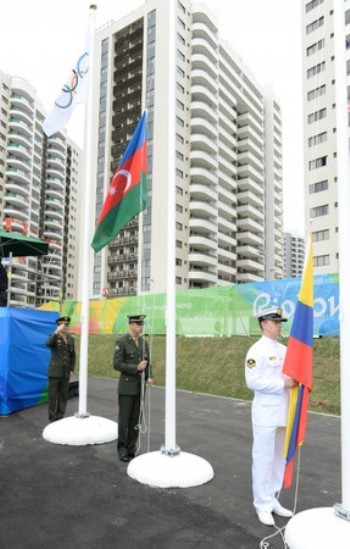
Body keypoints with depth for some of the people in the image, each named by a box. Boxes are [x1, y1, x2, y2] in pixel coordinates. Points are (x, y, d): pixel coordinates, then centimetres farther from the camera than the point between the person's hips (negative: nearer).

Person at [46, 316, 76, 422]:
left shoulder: (71, 339, 8)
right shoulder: (53, 336, -6)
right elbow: (48, 343, -31)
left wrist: (71, 370, 8)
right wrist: (57, 331, -40)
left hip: (65, 373, 4)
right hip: (54, 372, -4)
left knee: (63, 396, 8)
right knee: (53, 396, 2)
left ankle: (60, 418, 19)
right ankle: (53, 419, 13)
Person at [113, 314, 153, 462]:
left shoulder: (144, 342, 8)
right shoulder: (121, 342, -11)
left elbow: (147, 363, 12)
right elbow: (117, 364, -16)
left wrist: (148, 377, -7)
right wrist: (136, 368, -22)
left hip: (140, 387, 5)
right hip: (126, 387, -5)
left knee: (135, 419, 10)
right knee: (124, 419, 2)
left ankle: (131, 448, 21)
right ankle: (122, 449, 16)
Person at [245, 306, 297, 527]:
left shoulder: (284, 349, 10)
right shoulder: (257, 350, -12)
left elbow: (290, 375, 17)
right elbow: (253, 381, -19)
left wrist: (295, 382, -5)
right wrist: (282, 384, -20)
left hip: (284, 413, 7)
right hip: (266, 413, -7)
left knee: (280, 458, 16)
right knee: (264, 459, 2)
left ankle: (273, 500, 30)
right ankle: (263, 505, 17)